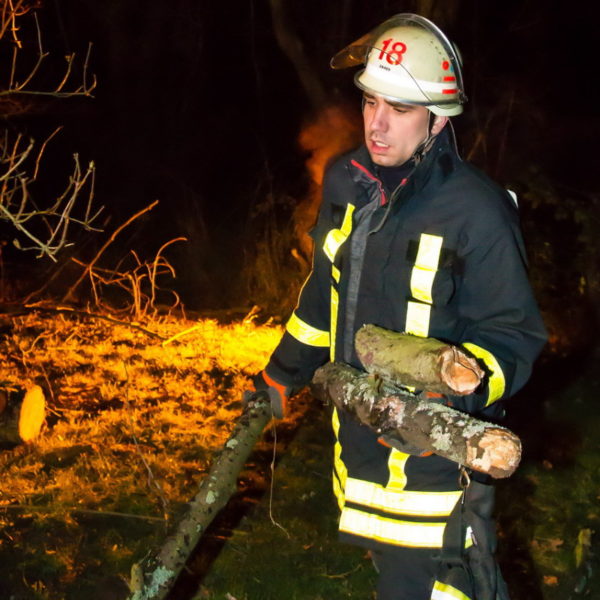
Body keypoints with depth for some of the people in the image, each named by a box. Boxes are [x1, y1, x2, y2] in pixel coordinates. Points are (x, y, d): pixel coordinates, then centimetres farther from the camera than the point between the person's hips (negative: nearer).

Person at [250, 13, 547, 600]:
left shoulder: (475, 212, -19)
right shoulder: (346, 181, 2)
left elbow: (511, 333, -14)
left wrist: (458, 390, -32)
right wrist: (282, 373, 26)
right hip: (358, 436, 7)